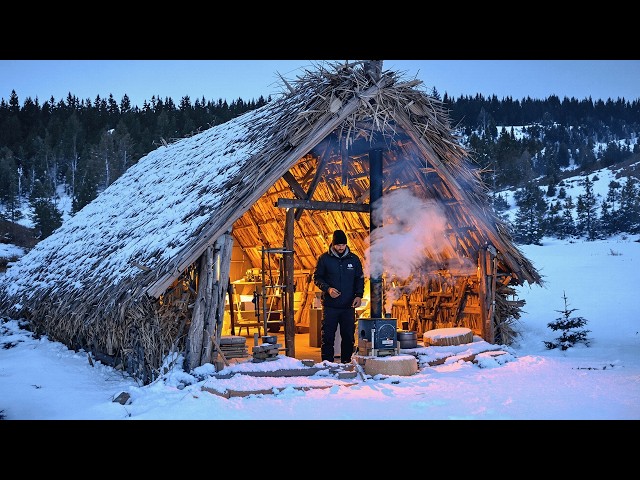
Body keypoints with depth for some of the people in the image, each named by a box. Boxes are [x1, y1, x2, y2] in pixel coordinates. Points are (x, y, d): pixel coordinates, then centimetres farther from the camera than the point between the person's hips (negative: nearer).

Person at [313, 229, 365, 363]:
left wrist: (359, 295, -2)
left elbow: (360, 279, 13)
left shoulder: (354, 259, 7)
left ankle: (347, 363, 15)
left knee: (348, 336, 5)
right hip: (330, 306, -2)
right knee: (327, 336, -1)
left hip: (349, 306, 2)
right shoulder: (324, 259, 1)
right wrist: (327, 289, -14)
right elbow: (317, 278, 3)